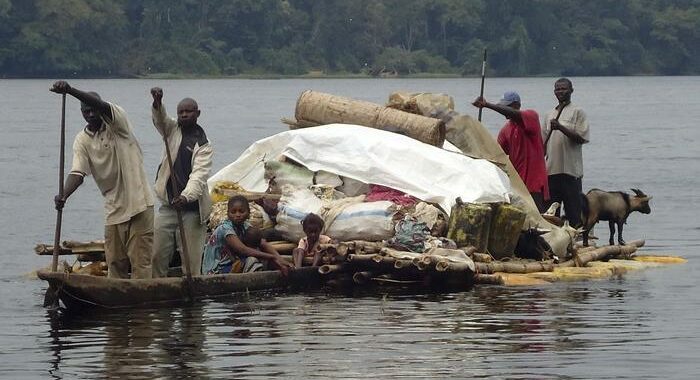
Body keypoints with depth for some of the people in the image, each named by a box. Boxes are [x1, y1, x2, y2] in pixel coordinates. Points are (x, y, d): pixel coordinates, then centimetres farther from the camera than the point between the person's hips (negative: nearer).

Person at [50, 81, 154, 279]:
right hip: (114, 208, 5)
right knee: (115, 262, 8)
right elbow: (77, 173, -7)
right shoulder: (82, 140, 4)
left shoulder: (116, 123, -6)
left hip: (138, 203, -5)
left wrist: (70, 90, -42)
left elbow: (102, 106, -27)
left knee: (141, 259, -6)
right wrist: (63, 196, -29)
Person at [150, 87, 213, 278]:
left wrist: (186, 196, -35)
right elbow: (160, 119, -11)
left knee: (191, 260, -6)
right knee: (157, 256, 1)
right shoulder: (173, 130, 10)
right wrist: (157, 103, -34)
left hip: (191, 208, -4)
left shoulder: (203, 145, -4)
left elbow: (199, 176, -17)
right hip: (167, 206, 4)